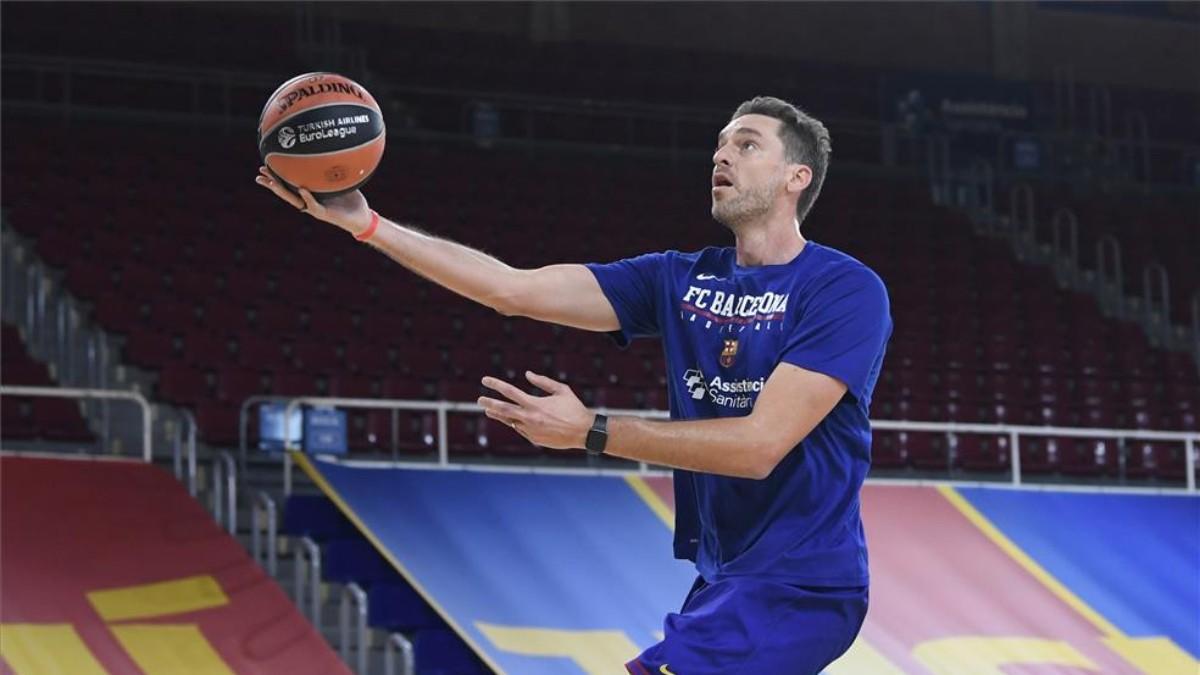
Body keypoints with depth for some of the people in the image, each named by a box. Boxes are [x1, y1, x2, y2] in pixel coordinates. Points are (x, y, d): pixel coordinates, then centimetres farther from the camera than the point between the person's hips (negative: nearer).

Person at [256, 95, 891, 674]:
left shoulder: (846, 289, -11)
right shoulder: (682, 280, 10)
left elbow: (761, 443, -20)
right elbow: (513, 289, 4)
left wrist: (592, 432, -17)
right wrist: (365, 223, -4)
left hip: (793, 587, -8)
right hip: (725, 579, 8)